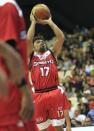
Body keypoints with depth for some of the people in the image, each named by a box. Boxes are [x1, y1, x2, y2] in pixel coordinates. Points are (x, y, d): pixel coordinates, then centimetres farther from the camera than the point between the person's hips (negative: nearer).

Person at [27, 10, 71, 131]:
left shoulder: (52, 53, 13)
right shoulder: (31, 56, 10)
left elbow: (61, 37, 2)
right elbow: (28, 39, -6)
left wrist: (49, 22, 5)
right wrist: (33, 22, 4)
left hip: (55, 93, 0)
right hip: (39, 96, 0)